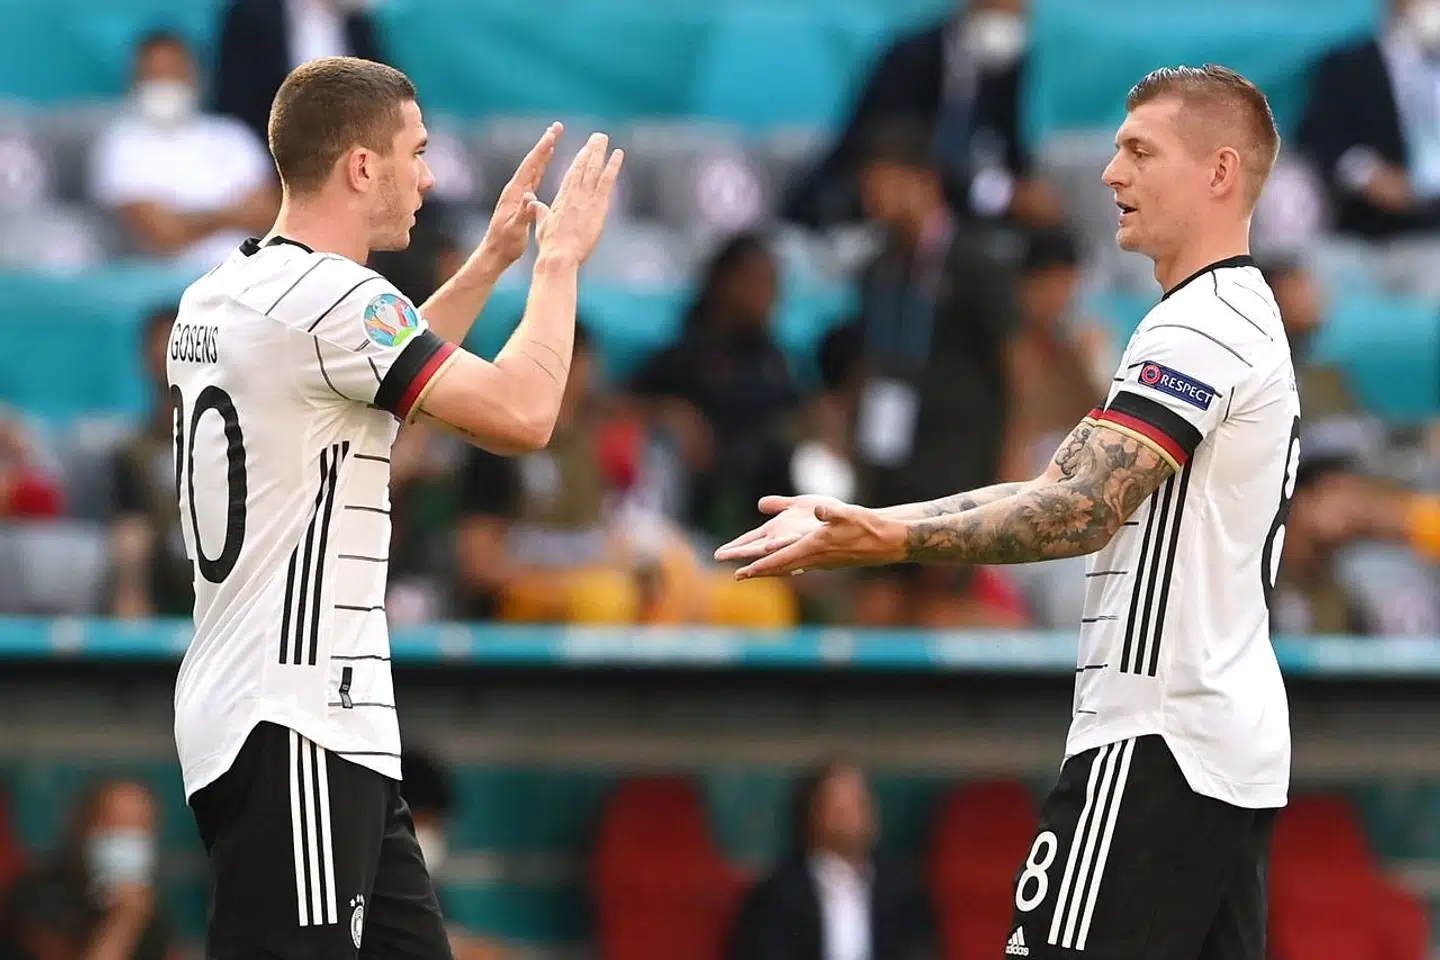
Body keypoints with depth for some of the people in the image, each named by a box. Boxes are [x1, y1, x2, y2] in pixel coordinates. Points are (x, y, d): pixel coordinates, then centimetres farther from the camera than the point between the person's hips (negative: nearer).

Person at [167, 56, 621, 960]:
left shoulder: (217, 298, 15)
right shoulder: (328, 295, -15)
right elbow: (522, 414, -18)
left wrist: (490, 264, 30)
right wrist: (560, 257, -4)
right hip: (294, 733, -10)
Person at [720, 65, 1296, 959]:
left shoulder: (1202, 325, -13)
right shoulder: (1245, 313, 21)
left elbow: (1080, 511, -23)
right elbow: (1071, 489, 21)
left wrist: (894, 539, -33)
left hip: (1158, 744, -11)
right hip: (1236, 749, 11)